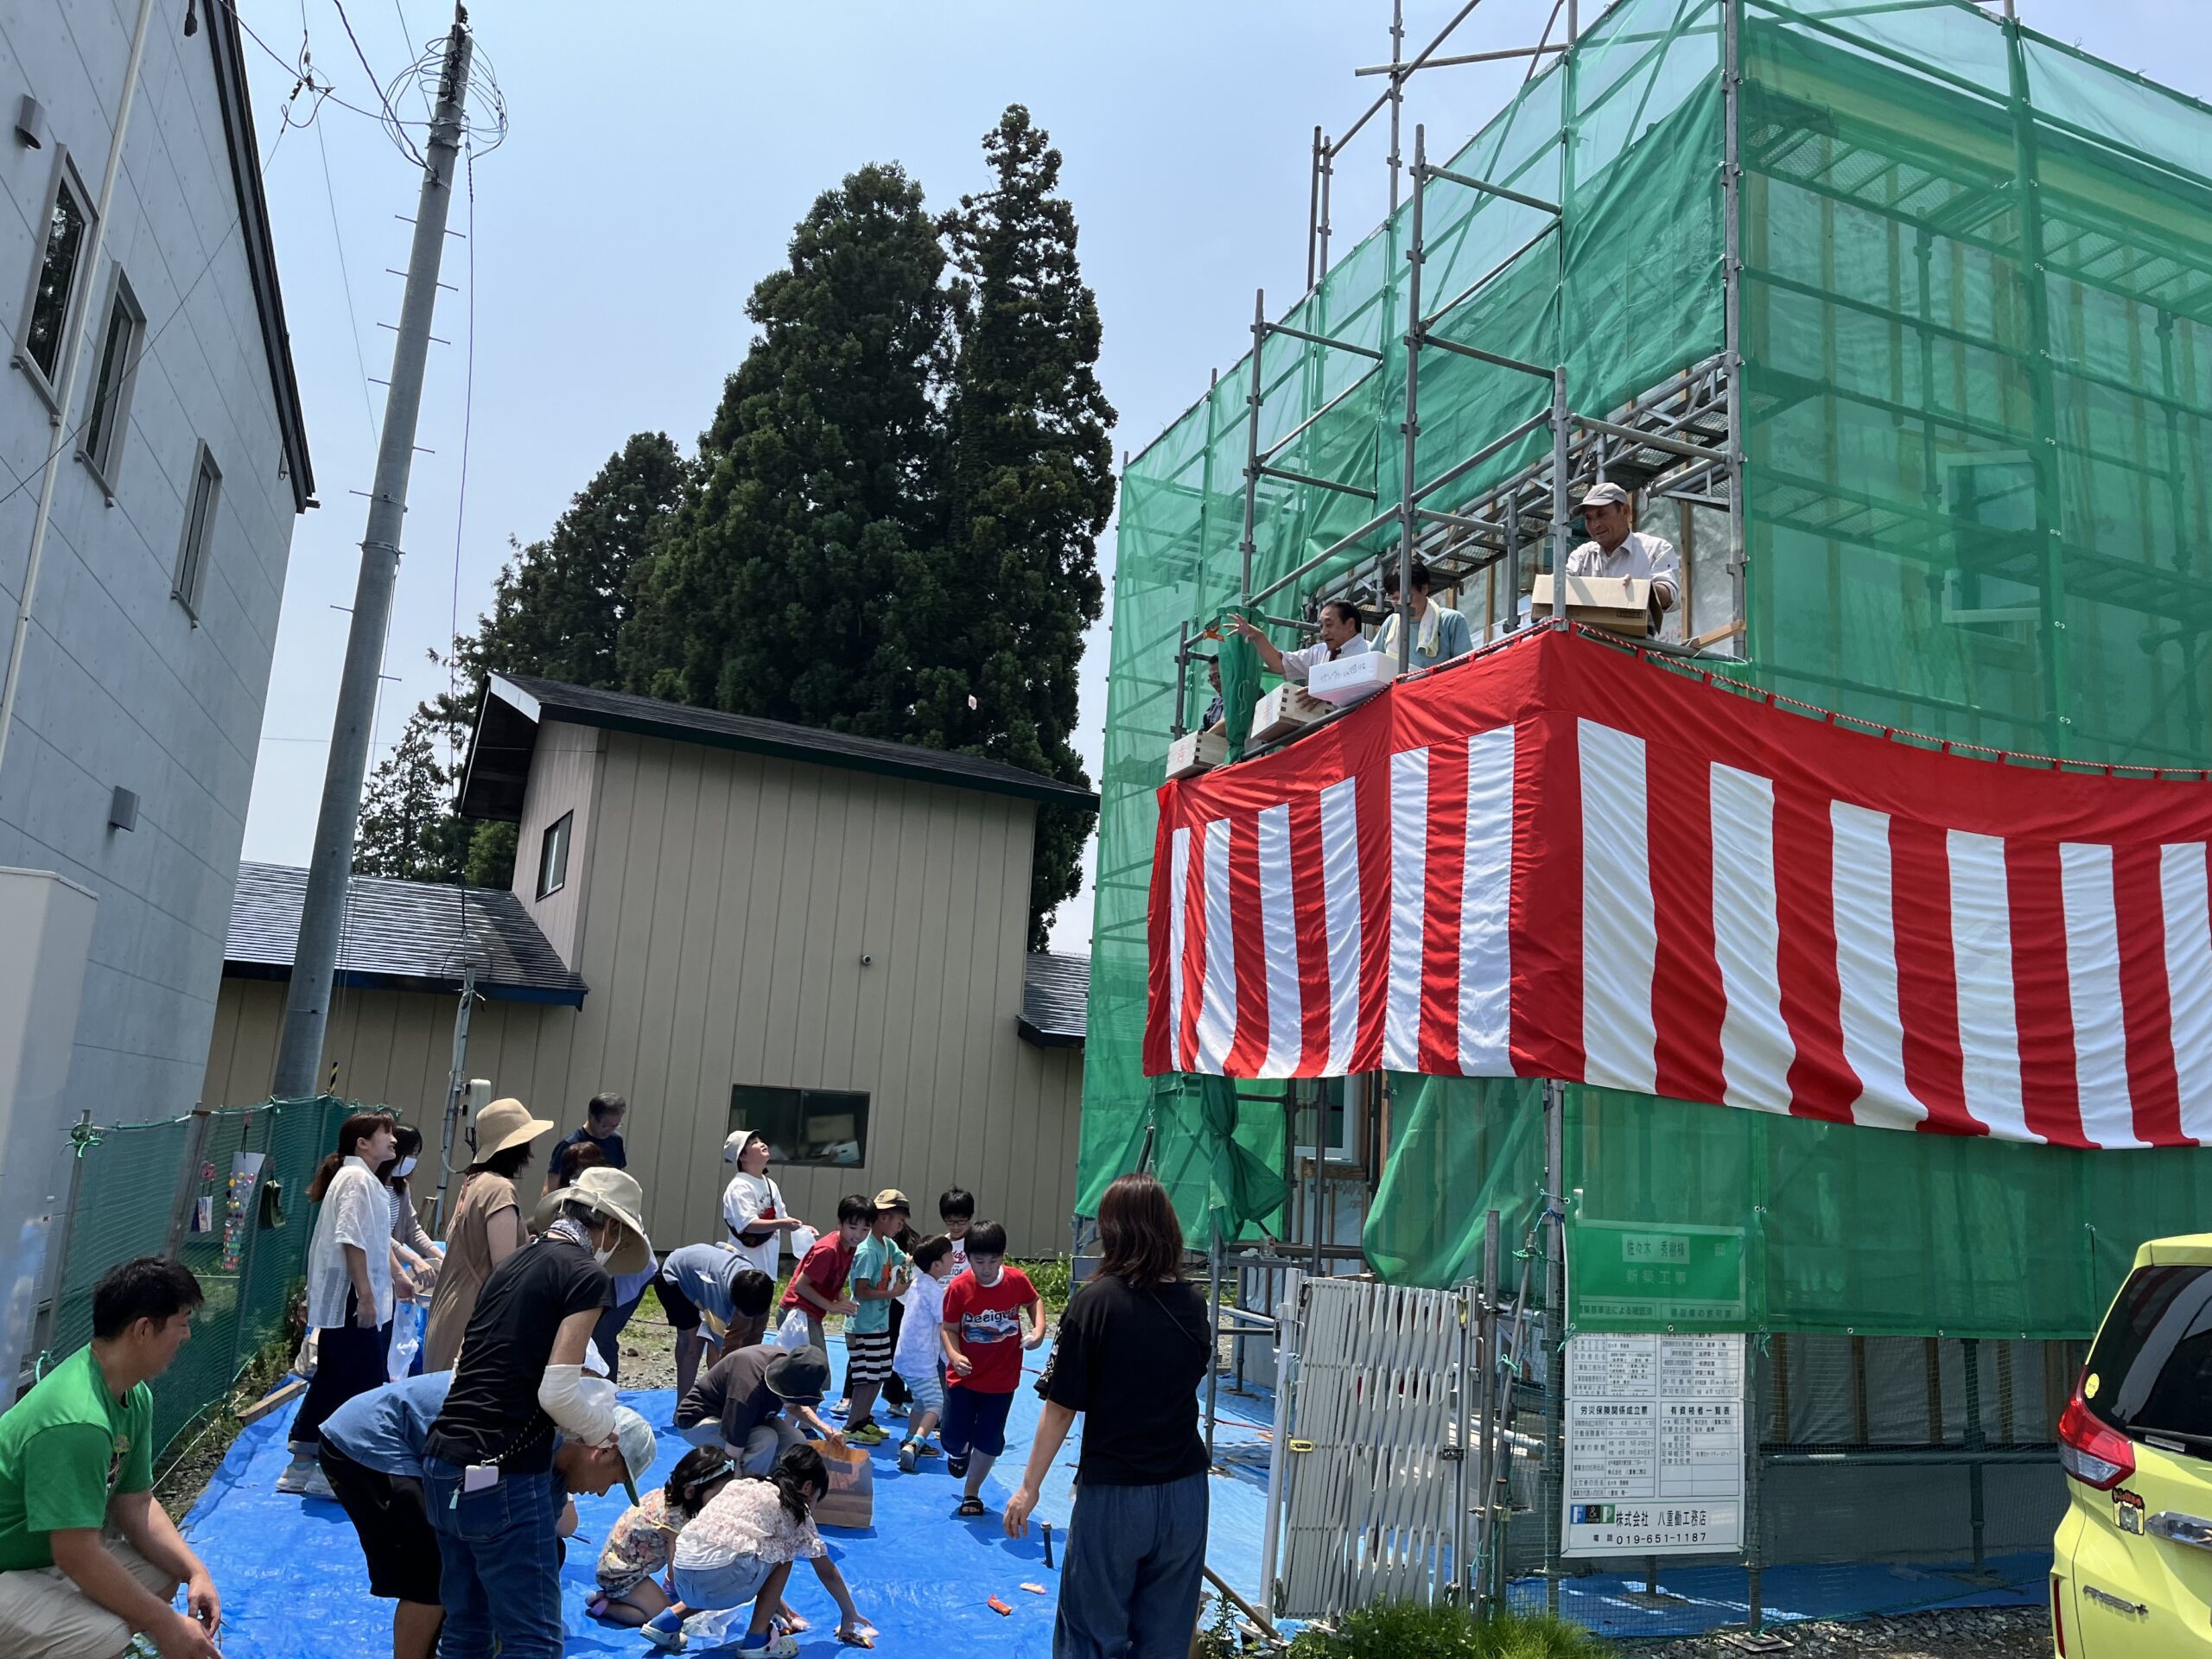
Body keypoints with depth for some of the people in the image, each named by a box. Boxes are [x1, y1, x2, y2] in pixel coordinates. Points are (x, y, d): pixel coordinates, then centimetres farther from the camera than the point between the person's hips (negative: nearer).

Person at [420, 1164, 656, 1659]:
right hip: (502, 1476, -8)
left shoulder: (514, 1263, 14)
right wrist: (606, 1429, 4)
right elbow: (557, 1394, -16)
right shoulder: (589, 1275, -9)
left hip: (443, 1460, 8)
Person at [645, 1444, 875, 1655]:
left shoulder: (742, 1486, 27)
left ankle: (667, 1622, 22)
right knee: (784, 1549, 17)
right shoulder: (795, 1508, 11)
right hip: (718, 1583, -7)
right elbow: (827, 1572, 19)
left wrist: (776, 1603, 48)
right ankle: (757, 1639, 13)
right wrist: (850, 1614, 34)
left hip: (682, 1581, 7)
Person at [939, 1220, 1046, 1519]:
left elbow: (1034, 1301, 7)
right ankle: (960, 1451, 43)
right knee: (953, 1438, 5)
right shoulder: (959, 1288, -18)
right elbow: (948, 1328, -10)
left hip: (1002, 1379, 1)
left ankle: (971, 1493, 30)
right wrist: (954, 1354, -29)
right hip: (964, 1376, 0)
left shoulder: (1017, 1280, -14)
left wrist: (1038, 1329, -10)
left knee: (989, 1441, 7)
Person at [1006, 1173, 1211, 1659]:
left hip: (1113, 1493, -4)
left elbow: (1061, 1408, -12)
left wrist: (1029, 1487, -3)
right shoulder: (1193, 1304, 1)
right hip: (1185, 1492, 4)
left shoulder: (1096, 1302, -13)